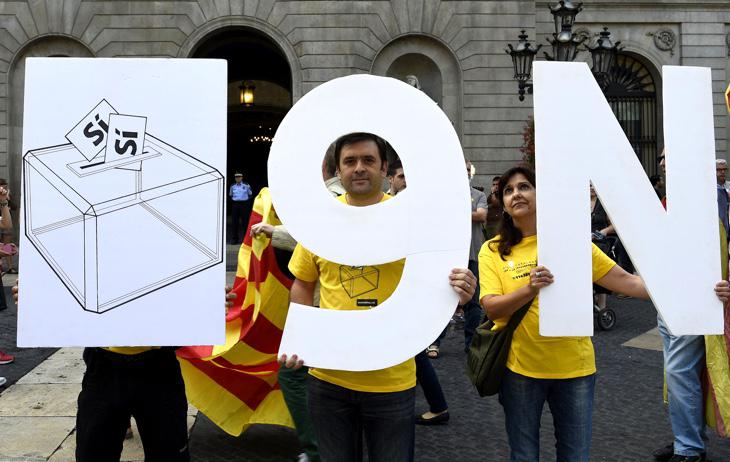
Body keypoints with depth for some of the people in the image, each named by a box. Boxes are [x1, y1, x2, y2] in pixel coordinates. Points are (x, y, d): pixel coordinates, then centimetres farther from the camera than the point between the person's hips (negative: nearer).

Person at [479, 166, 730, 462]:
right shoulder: (492, 251, -2)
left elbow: (626, 282, -5)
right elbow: (491, 308, -12)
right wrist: (529, 289, -31)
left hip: (574, 366, 1)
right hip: (520, 367, -1)